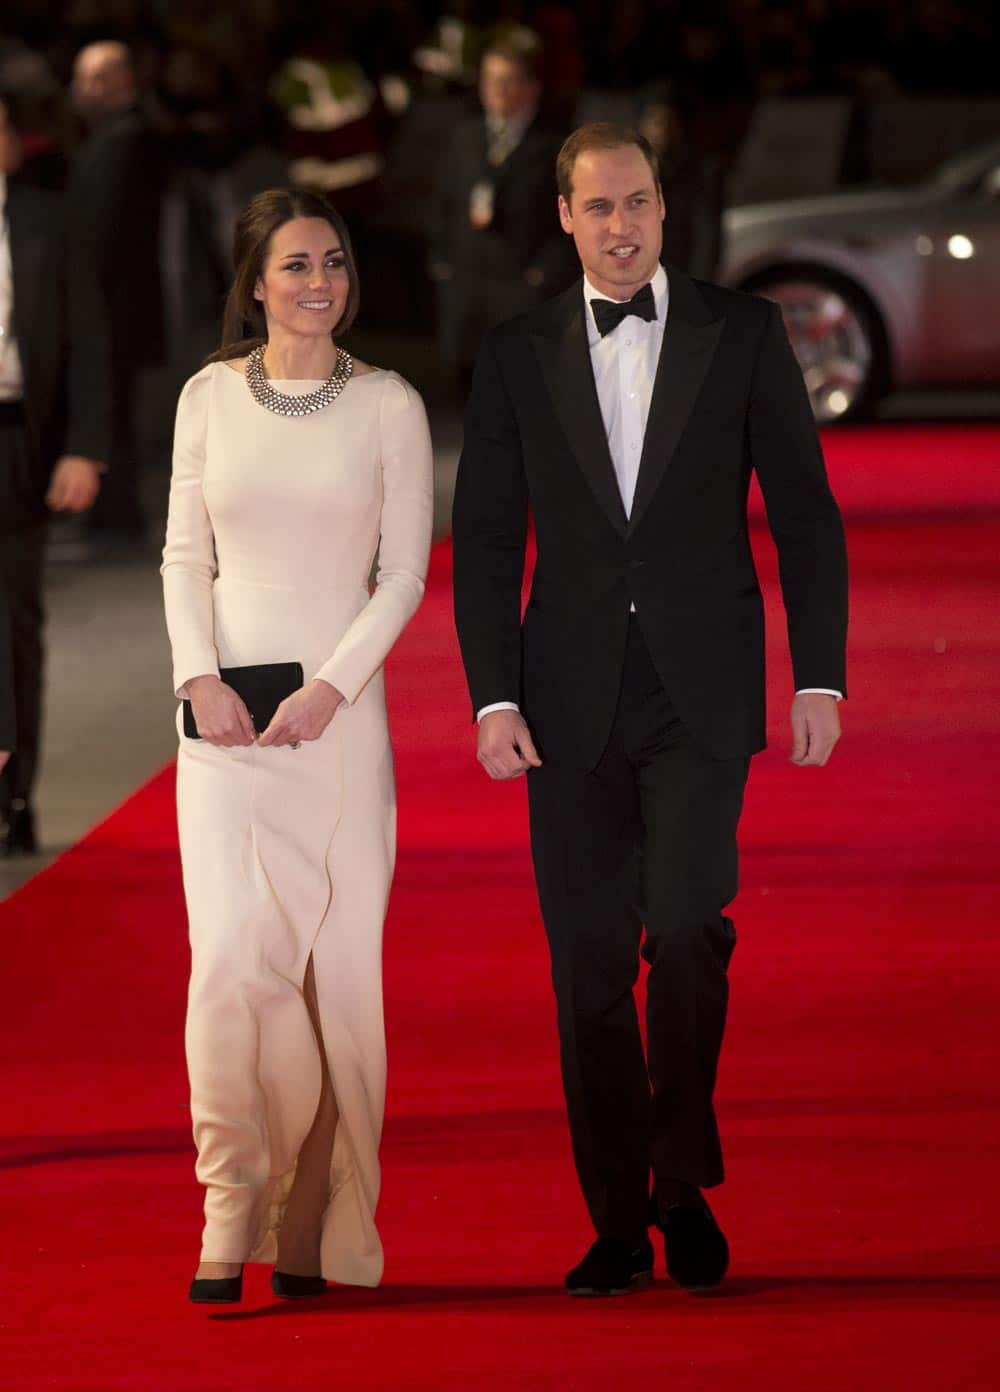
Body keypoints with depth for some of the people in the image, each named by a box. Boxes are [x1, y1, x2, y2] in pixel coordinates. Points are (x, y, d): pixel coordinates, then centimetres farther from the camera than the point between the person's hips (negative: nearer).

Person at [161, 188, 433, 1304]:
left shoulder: (389, 407, 2)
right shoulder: (210, 397, 7)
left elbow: (404, 573, 1)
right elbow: (184, 555, 8)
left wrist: (332, 687, -10)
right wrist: (199, 674, -7)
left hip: (339, 712, 0)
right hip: (226, 714, 0)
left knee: (335, 965, -1)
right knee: (234, 960, -12)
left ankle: (315, 1228, 8)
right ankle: (232, 1212, -5)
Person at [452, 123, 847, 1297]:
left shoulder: (744, 335, 4)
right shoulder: (518, 356, 7)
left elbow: (805, 514, 4)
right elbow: (487, 541, 7)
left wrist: (820, 676, -3)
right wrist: (493, 698, -2)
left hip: (701, 692, -2)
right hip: (573, 702, 2)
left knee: (684, 926, -17)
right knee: (589, 962, 1)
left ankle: (683, 1176, 2)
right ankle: (618, 1223, 10)